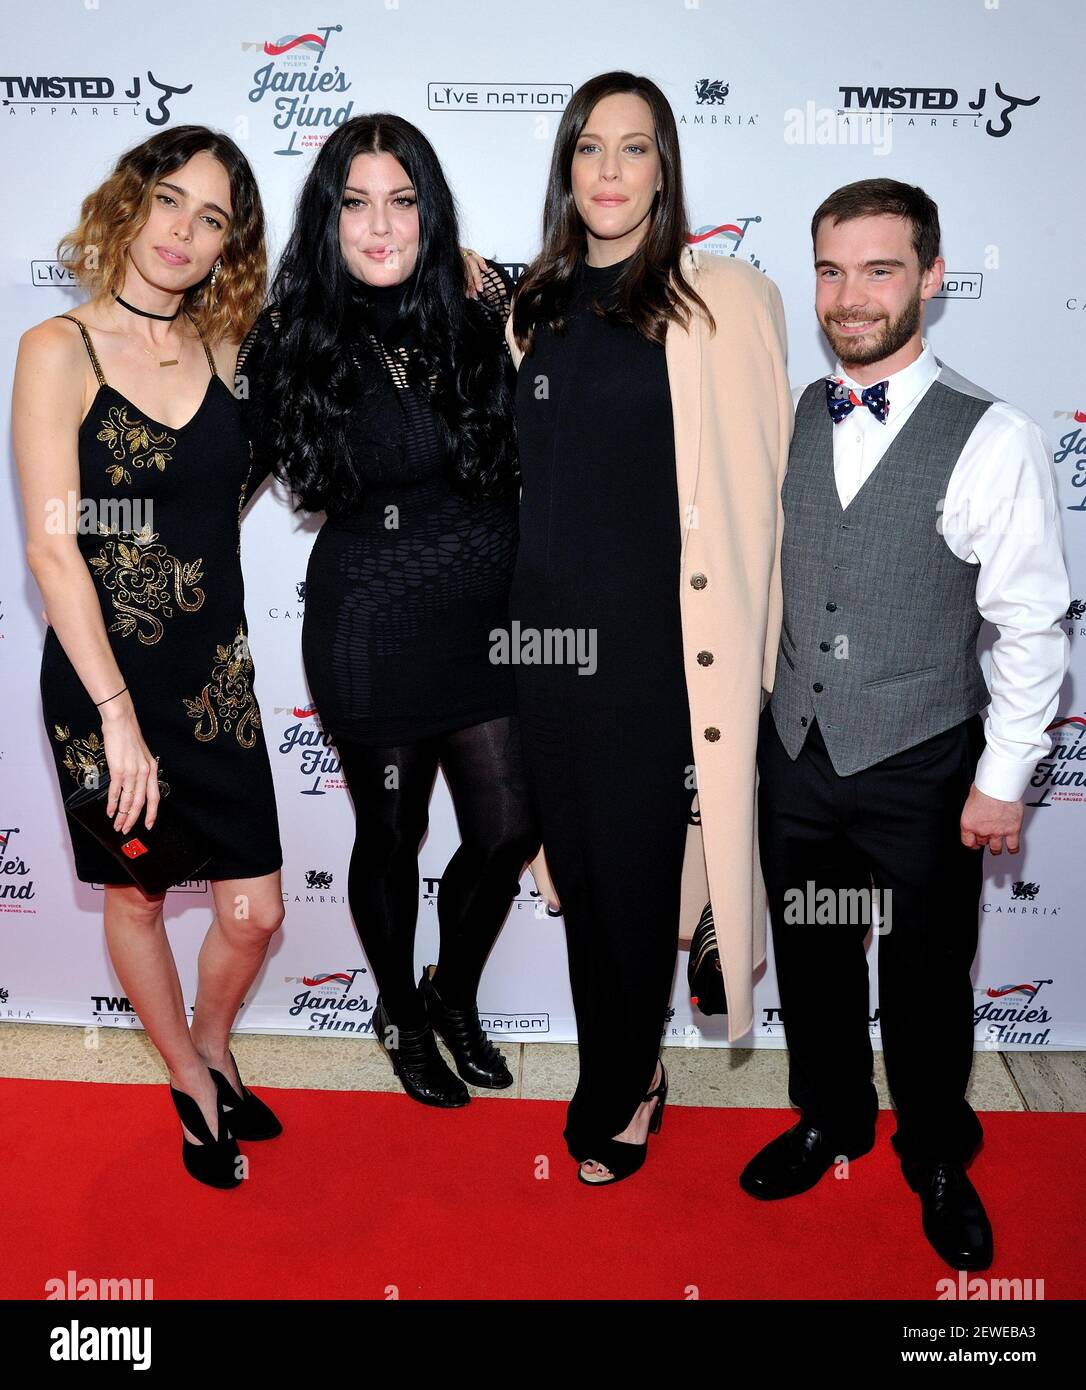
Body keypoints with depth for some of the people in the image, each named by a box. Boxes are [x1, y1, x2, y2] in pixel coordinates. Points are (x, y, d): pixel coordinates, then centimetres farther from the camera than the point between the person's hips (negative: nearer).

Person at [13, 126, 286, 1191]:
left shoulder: (222, 350, 6)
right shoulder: (59, 350, -7)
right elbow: (51, 548, -12)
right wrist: (118, 712, -17)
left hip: (216, 675, 4)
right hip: (102, 678, -3)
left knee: (254, 912, 6)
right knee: (136, 896, 13)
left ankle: (211, 1048, 38)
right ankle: (188, 1081, 39)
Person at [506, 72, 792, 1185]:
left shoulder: (724, 299, -4)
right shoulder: (535, 308, 12)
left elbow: (757, 487, -7)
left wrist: (750, 652, -11)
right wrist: (520, 612, 15)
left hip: (662, 637, -5)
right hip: (550, 633, 5)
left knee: (638, 866, 4)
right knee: (577, 862, 12)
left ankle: (616, 1092, 27)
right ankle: (626, 1077, 33)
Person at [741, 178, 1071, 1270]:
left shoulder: (993, 439, -12)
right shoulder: (786, 421, 1)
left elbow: (1032, 626, -10)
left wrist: (1004, 780, -10)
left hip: (920, 768, -3)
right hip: (796, 753, 4)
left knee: (926, 980, 14)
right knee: (811, 956, 20)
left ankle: (938, 1161, 40)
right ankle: (828, 1120, 45)